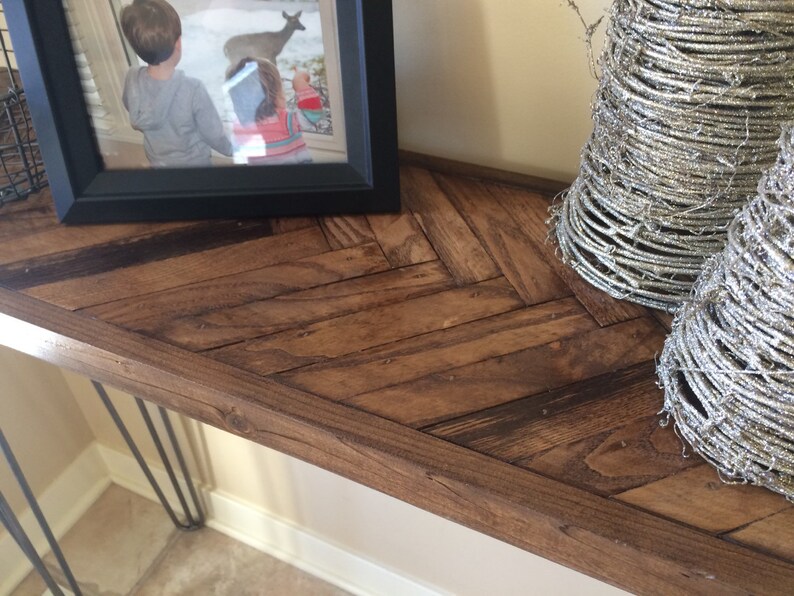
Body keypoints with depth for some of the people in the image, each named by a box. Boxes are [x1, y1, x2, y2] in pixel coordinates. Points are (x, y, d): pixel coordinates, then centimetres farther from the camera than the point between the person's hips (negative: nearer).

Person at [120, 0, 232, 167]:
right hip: (194, 163, -3)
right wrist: (231, 148, -2)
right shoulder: (193, 89, -36)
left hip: (157, 162, 3)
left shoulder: (132, 79, -22)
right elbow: (214, 137, -24)